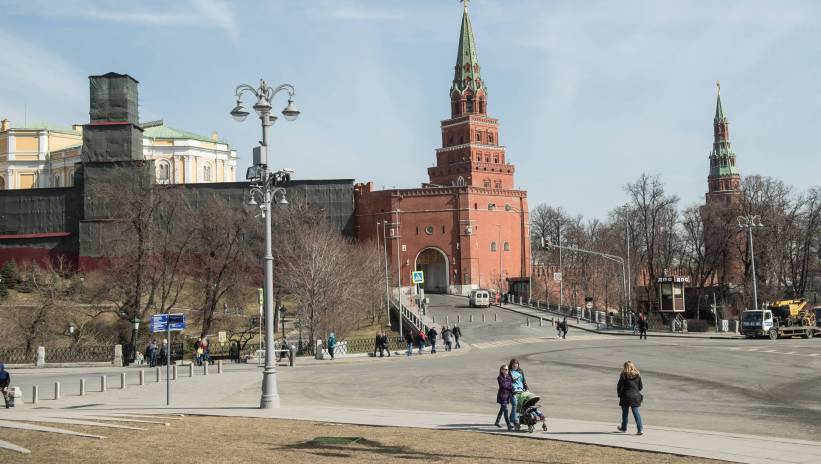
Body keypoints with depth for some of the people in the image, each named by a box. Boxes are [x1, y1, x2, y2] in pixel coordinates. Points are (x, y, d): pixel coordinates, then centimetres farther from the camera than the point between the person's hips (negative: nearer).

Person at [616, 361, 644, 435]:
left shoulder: (624, 375, -7)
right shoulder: (637, 375, 1)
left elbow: (619, 386, -6)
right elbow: (640, 387, 6)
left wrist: (619, 395, 8)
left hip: (626, 396, -2)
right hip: (635, 396, 2)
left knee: (625, 413, 14)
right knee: (636, 412, 2)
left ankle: (624, 428, 29)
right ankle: (640, 429, -8)